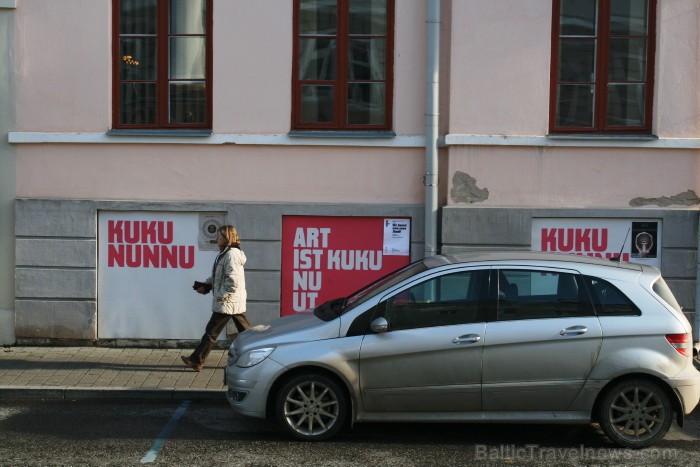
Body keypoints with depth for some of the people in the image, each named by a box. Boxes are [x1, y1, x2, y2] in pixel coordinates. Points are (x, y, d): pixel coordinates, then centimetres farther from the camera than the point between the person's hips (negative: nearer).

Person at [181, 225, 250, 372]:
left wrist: (220, 296, -16)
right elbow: (217, 277, 21)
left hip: (227, 303, -10)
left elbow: (233, 281, -23)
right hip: (237, 303, 10)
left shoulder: (231, 255, -17)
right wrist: (206, 285, 6)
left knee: (211, 332, -1)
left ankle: (196, 361, 7)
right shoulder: (225, 254, 15)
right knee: (246, 331, 11)